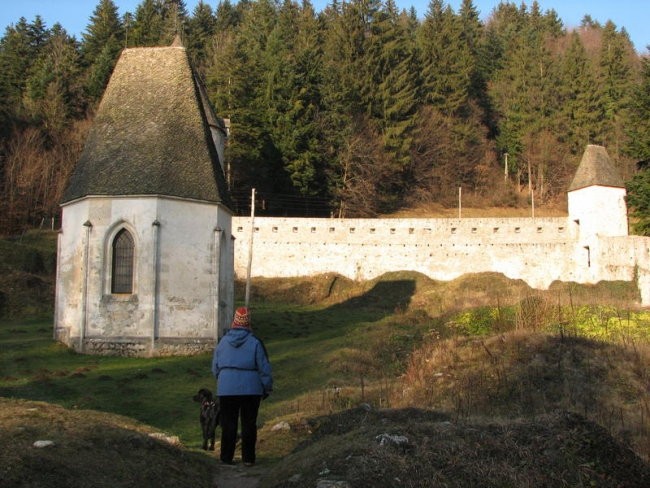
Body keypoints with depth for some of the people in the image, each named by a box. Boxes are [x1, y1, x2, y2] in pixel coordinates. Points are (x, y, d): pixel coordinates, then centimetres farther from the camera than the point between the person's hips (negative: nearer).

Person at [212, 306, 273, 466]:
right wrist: (267, 388, 6)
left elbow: (215, 367, 10)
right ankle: (248, 458, 9)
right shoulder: (255, 342, -8)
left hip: (226, 390, 2)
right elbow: (264, 368, -5)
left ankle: (226, 457, 12)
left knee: (228, 424, 9)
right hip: (251, 390, -2)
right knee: (249, 424, 7)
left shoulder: (223, 341, 2)